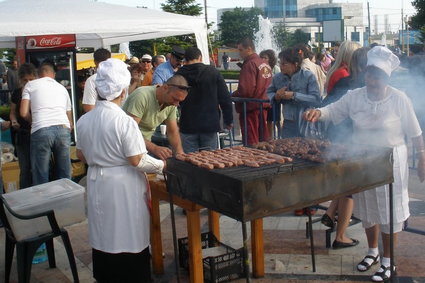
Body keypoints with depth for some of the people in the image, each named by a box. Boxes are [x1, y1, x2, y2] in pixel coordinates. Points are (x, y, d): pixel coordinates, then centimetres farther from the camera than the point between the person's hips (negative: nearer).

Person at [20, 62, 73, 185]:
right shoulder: (62, 88, 26)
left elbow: (24, 113, 6)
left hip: (41, 131, -3)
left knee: (41, 177, 3)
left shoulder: (31, 85, 15)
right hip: (63, 129, 3)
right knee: (64, 174, 12)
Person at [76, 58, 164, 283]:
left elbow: (81, 156, 10)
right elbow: (137, 161, -17)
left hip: (97, 183, 6)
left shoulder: (83, 120, 0)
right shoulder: (124, 122, -19)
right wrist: (161, 166, -2)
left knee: (103, 236, 18)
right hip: (123, 187, -6)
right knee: (129, 237, 7)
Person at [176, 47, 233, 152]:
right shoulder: (213, 72, 0)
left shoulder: (179, 74, 0)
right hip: (210, 124, 0)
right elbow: (225, 98, 1)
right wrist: (228, 121, 10)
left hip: (188, 126, 0)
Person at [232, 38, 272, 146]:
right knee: (263, 141, 15)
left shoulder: (250, 64, -15)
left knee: (251, 142, -3)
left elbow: (246, 90, -22)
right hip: (263, 107, 9)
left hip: (251, 109, -9)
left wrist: (232, 95, -6)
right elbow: (268, 86, 14)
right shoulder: (265, 64, 10)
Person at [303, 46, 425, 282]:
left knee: (389, 212, 5)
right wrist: (318, 112, -29)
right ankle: (372, 251, 38)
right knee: (367, 209, 17)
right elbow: (333, 110, -6)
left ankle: (387, 262, 21)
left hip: (390, 162, -3)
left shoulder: (399, 99, -11)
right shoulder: (354, 96, -4)